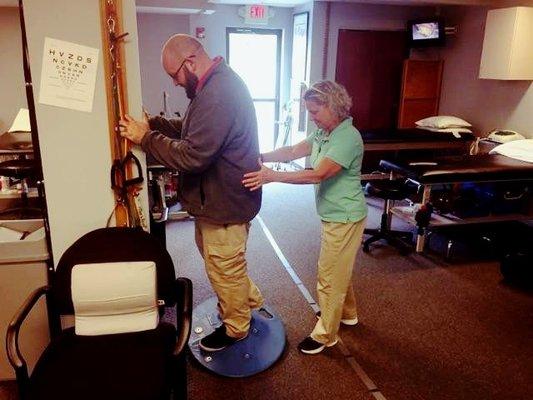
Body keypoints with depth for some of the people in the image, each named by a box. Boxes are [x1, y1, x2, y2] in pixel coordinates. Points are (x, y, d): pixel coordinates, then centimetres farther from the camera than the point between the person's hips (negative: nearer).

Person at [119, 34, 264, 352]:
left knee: (224, 267, 8)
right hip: (219, 194, 11)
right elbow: (195, 131, 14)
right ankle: (250, 299, 45)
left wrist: (145, 138, -22)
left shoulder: (217, 95, -29)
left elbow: (192, 156, -32)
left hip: (225, 200, -11)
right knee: (212, 253, 26)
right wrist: (155, 123, 2)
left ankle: (236, 328, 32)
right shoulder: (218, 82, 7)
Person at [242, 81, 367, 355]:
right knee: (339, 270, 24)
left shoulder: (348, 137, -23)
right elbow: (293, 151, -1)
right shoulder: (322, 132, 5)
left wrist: (272, 176, -34)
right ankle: (347, 313, 45)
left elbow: (318, 174, -31)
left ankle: (325, 334, 18)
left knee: (329, 276, 2)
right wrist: (262, 157, -16)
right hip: (333, 215, 9)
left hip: (344, 218, -9)